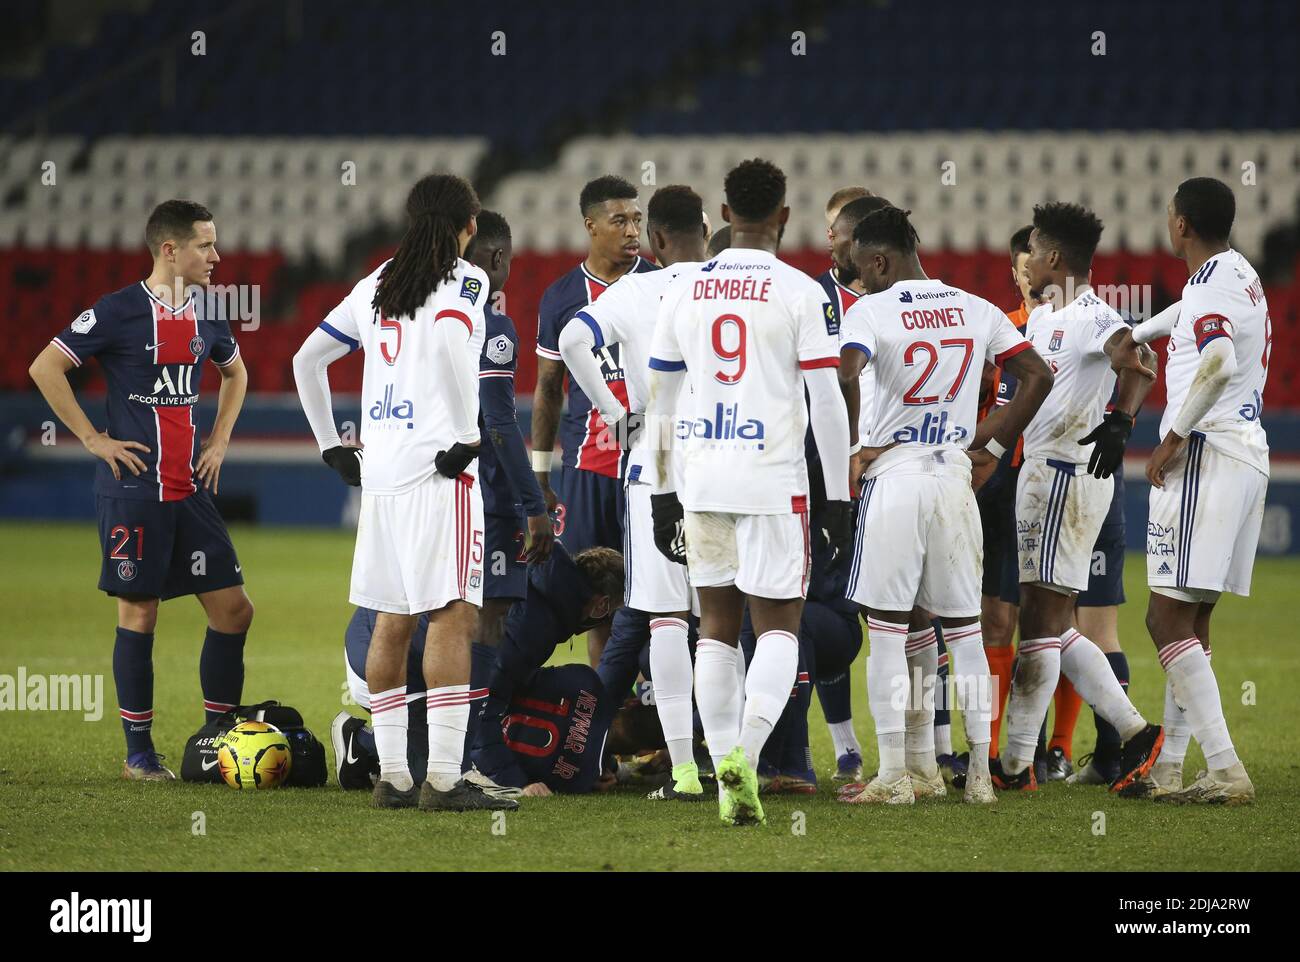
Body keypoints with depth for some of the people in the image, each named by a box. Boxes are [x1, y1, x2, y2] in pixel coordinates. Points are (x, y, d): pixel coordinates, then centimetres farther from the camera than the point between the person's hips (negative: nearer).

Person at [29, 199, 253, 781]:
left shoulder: (206, 313, 10)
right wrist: (93, 439, -11)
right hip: (133, 490, -6)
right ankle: (138, 752, 7)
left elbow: (235, 372, 29)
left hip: (191, 489, 6)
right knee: (139, 613, -1)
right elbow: (45, 368, -11)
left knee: (233, 609, 2)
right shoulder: (118, 312, -10)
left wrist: (219, 440, 16)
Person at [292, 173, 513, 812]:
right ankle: (443, 779, -14)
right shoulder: (464, 280, -2)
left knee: (392, 622, 11)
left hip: (380, 472, 7)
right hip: (439, 471, -7)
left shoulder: (377, 285, 17)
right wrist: (467, 436, -17)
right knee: (452, 617, -8)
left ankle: (392, 775, 12)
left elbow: (307, 361, 22)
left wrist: (331, 447, 27)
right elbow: (450, 340, -23)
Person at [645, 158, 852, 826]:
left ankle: (726, 774, 8)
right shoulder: (799, 292, -5)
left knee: (716, 626, 12)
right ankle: (745, 753, -18)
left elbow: (659, 401, 10)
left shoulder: (685, 290, 6)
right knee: (778, 625, 3)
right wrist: (839, 494, 2)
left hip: (700, 475, 4)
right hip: (772, 478, -4)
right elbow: (826, 402, -5)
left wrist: (662, 492, 17)